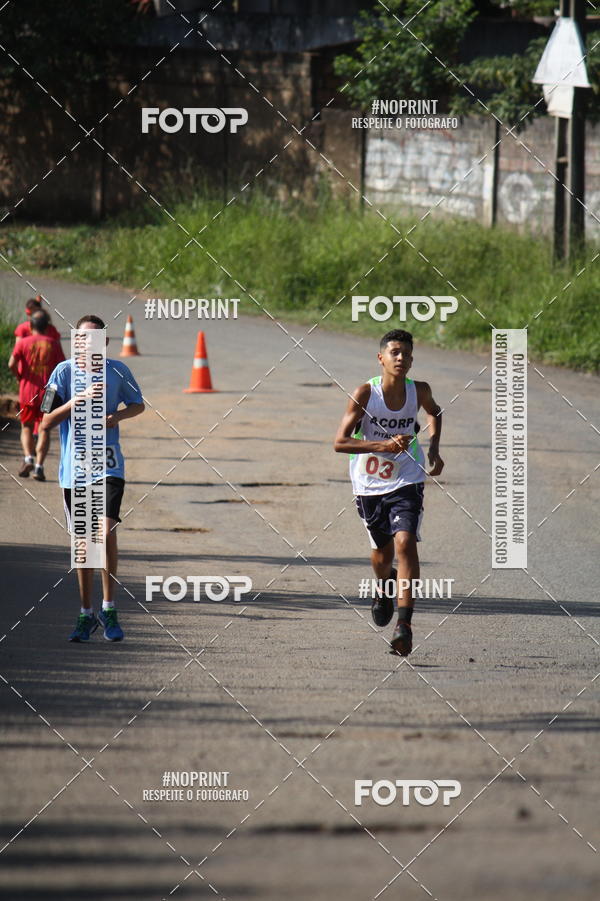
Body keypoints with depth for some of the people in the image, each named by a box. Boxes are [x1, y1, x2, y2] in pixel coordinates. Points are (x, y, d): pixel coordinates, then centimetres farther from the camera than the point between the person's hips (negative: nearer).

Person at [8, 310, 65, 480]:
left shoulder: (23, 342, -1)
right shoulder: (53, 344, 3)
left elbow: (12, 364, -12)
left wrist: (18, 377, 6)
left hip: (27, 391, 0)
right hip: (48, 392, 0)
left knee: (26, 427, 14)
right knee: (44, 429, 5)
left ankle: (28, 457, -8)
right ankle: (39, 465, -9)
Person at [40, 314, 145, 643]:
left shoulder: (117, 371, 0)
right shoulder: (64, 372, -3)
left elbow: (138, 405, 17)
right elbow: (46, 423, -6)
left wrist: (117, 416, -4)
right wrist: (77, 400, -20)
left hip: (108, 464, -1)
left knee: (106, 531, -17)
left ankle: (108, 609, -6)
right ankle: (86, 614, 20)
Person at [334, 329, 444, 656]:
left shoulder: (419, 391, -8)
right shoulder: (365, 394, -16)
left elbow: (434, 412, 19)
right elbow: (340, 442, -19)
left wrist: (433, 447, 4)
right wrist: (383, 445, -29)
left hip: (406, 482, 0)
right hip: (369, 484, 0)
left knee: (405, 543, -21)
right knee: (382, 552, 16)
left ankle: (404, 623, -24)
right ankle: (383, 588, 54)